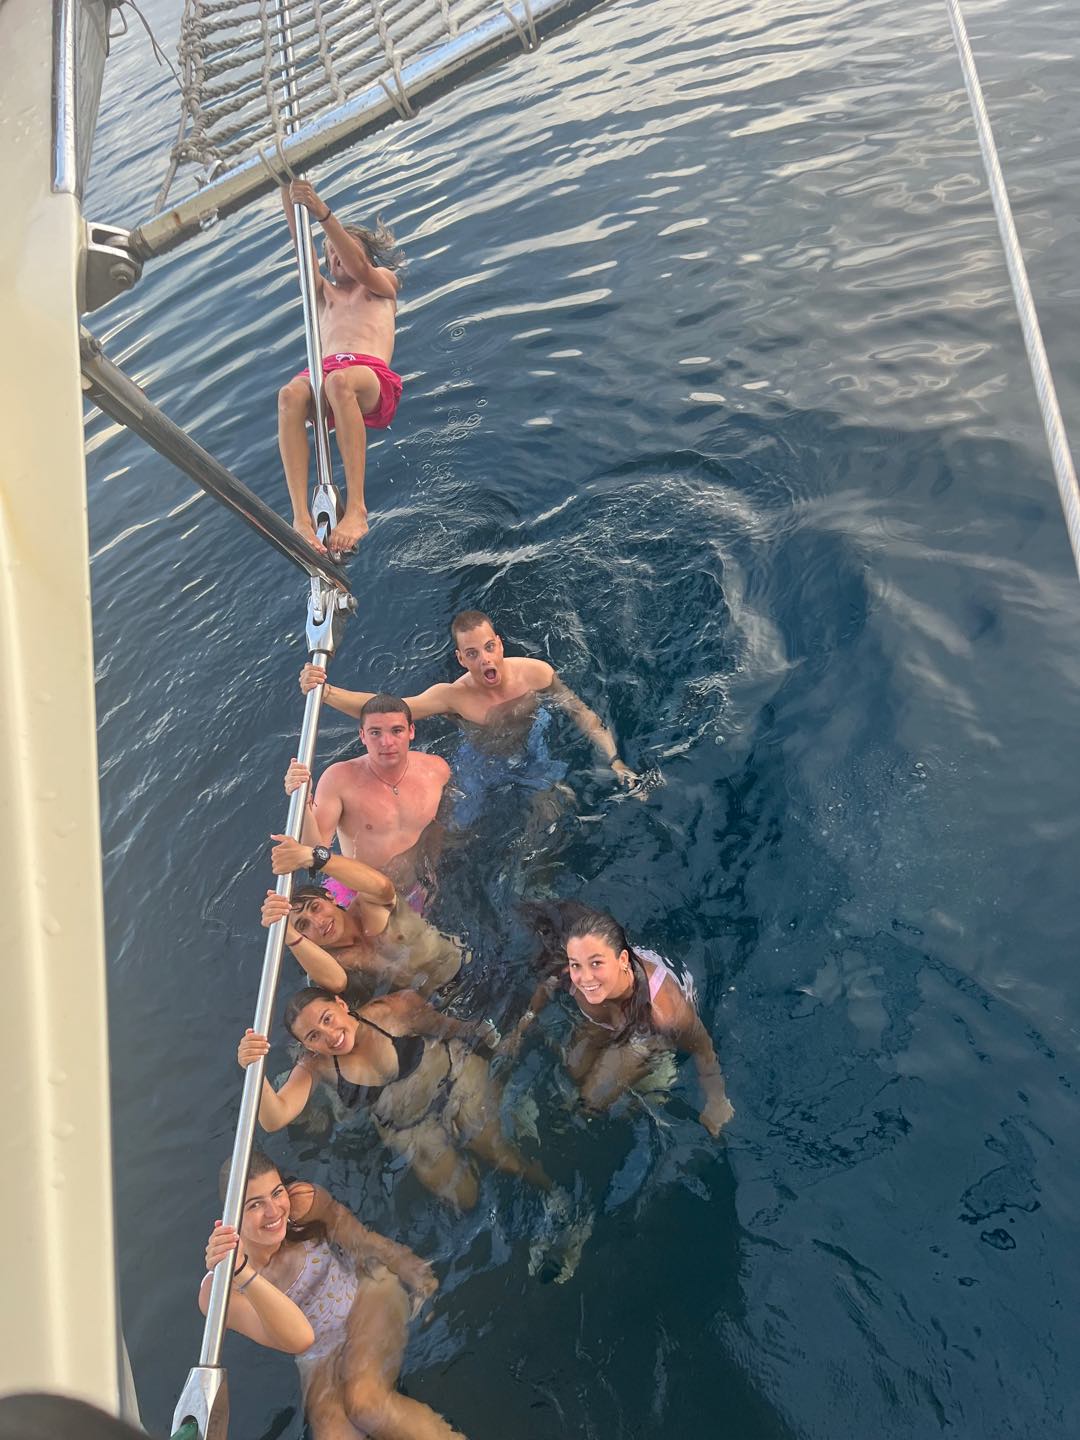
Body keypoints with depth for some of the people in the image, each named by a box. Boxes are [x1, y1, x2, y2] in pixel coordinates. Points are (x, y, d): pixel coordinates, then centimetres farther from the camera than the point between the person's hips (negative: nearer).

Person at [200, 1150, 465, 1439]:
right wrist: (241, 1275, -49)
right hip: (321, 1360, 0)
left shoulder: (303, 1201, -22)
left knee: (364, 1399, -26)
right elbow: (298, 1339, -37)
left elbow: (363, 1240, -4)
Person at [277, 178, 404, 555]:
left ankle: (357, 509, -44)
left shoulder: (384, 283, 29)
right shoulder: (325, 295, 38)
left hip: (374, 383, -3)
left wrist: (323, 213, -6)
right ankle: (300, 516, -44)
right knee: (290, 394, -32)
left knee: (339, 381, -39)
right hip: (326, 375, 3)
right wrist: (287, 193, 13)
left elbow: (359, 267, 5)